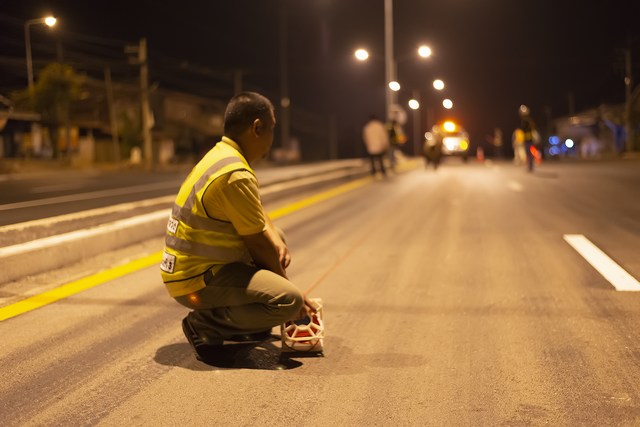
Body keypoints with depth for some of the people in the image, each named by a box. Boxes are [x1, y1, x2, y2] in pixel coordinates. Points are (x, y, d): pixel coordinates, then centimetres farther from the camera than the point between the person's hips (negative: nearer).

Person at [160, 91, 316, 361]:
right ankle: (205, 324, -8)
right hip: (196, 280, -10)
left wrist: (277, 244, 0)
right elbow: (258, 246, -15)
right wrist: (286, 284, -1)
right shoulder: (235, 175, -22)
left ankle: (243, 320, 18)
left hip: (189, 266, 10)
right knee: (289, 300, -22)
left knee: (276, 241, 22)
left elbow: (260, 219, 18)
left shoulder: (221, 156, 9)